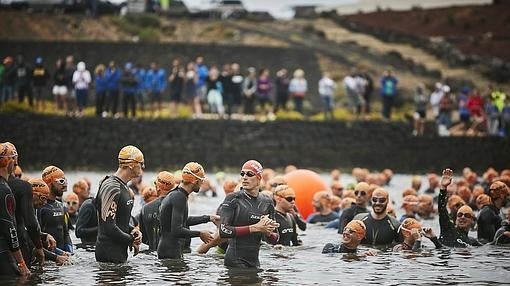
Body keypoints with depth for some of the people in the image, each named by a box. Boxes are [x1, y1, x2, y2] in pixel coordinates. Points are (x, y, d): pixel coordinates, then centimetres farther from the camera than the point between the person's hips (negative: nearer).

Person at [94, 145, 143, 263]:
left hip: (120, 252, 10)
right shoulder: (111, 187, -16)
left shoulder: (124, 187, 17)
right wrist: (131, 241, -12)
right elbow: (108, 226, -22)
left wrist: (133, 231, 3)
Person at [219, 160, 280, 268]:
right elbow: (223, 231, -18)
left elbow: (274, 239, 15)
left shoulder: (267, 202, 9)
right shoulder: (233, 199, -6)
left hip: (255, 262, 5)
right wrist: (254, 228, -19)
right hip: (235, 260, -5)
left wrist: (268, 233, -9)